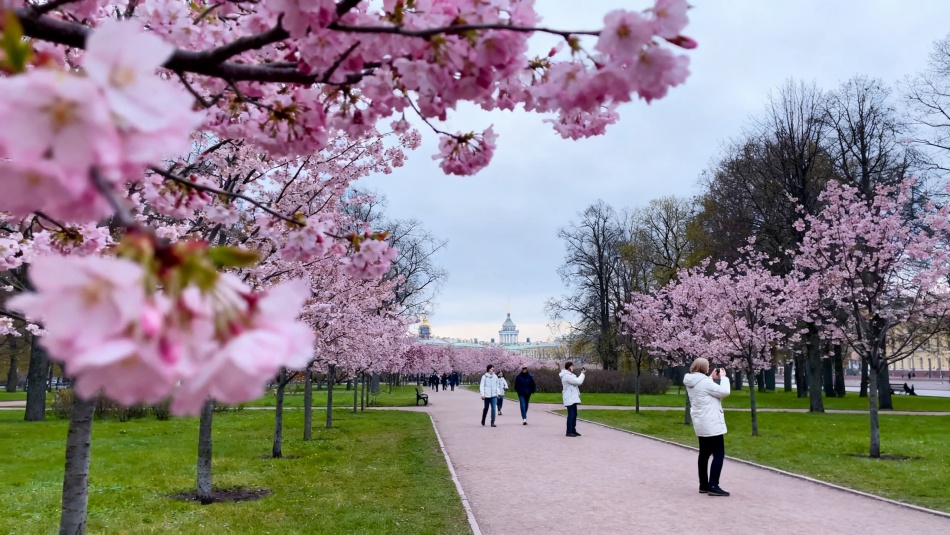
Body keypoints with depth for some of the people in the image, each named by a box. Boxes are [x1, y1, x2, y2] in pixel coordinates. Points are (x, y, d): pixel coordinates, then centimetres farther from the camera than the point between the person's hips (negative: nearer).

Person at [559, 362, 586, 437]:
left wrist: (582, 373, 10)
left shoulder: (569, 375, 18)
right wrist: (582, 374, -9)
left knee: (574, 414, 13)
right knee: (571, 414, -9)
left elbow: (577, 382, 19)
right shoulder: (566, 376, -18)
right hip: (570, 399, -11)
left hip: (573, 398, 11)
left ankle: (573, 430, 19)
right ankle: (569, 431, -6)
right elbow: (578, 382, -20)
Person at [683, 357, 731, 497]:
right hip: (711, 424, -9)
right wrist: (723, 377, -5)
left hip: (701, 424, 9)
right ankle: (713, 486, -6)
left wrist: (712, 378, 13)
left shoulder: (691, 382, 7)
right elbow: (724, 392, -19)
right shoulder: (703, 381, -21)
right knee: (719, 454, -4)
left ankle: (704, 485, 18)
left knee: (704, 454, 13)